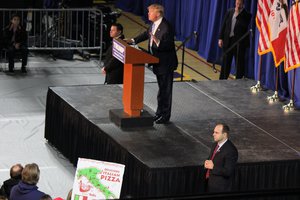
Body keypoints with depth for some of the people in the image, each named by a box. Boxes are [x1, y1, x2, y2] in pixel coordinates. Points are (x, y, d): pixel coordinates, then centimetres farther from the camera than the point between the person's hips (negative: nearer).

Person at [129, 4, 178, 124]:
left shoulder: (166, 27, -25)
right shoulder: (154, 24, 3)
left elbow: (168, 45, -26)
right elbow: (147, 34, 20)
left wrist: (158, 42, -43)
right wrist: (133, 40, 15)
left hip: (166, 64, -9)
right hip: (158, 63, 9)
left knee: (165, 90, 1)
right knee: (161, 89, 21)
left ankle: (165, 116, 11)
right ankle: (160, 113, 33)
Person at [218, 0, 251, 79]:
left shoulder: (246, 15, -4)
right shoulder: (229, 12, 8)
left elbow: (244, 26, -19)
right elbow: (223, 25, 9)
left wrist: (238, 14, -17)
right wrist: (220, 38, 3)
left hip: (239, 42, -4)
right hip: (228, 40, 4)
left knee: (239, 63, 1)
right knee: (225, 62, 11)